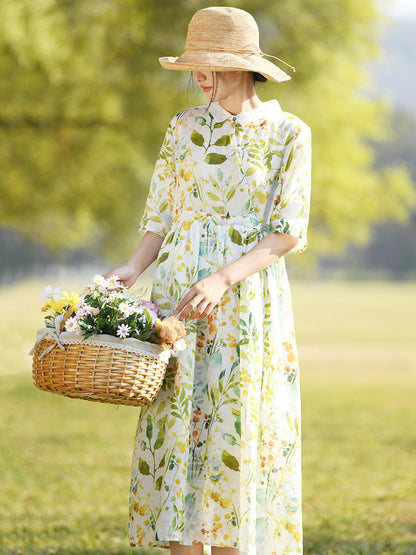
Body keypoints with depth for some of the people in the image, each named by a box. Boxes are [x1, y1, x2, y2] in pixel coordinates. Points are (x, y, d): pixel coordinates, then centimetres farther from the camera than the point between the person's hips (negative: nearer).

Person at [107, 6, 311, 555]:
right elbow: (161, 219, 11)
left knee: (236, 433, -4)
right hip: (177, 294, 3)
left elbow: (288, 232, -6)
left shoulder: (289, 134, 0)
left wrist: (222, 280, -19)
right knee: (176, 427, -2)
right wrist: (131, 271, -9)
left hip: (249, 299, -3)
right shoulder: (185, 127, 10)